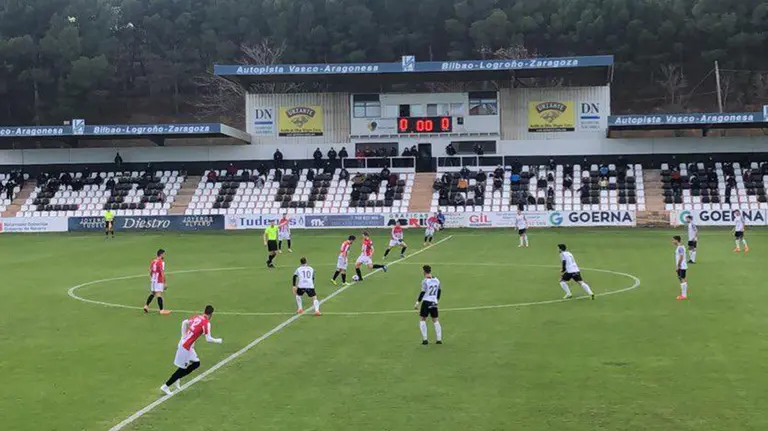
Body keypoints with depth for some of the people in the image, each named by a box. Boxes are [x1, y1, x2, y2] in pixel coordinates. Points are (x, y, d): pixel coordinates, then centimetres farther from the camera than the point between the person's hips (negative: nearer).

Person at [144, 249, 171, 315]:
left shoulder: (153, 261, 10)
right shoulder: (161, 262, -15)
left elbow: (150, 271, 15)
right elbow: (162, 273, -18)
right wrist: (165, 283, -16)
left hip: (153, 280, 8)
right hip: (159, 281, -8)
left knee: (152, 293, 20)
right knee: (159, 295, -8)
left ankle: (146, 306, 18)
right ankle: (162, 310, -6)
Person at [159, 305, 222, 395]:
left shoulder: (196, 317, 7)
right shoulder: (206, 323, -16)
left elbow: (184, 323, 19)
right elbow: (208, 339, -18)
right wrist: (218, 341, -1)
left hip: (183, 343, 8)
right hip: (185, 347, -8)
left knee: (196, 363, 16)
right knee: (182, 369, 4)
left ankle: (178, 379, 20)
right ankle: (166, 386, 12)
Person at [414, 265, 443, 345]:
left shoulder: (425, 281, -12)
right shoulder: (436, 280, 7)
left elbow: (422, 293, -14)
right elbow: (439, 291, 16)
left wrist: (417, 303, -9)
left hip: (426, 302, -5)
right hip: (434, 302, 5)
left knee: (422, 319, 4)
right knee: (435, 320, 12)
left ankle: (425, 339, -1)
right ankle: (439, 339, 9)